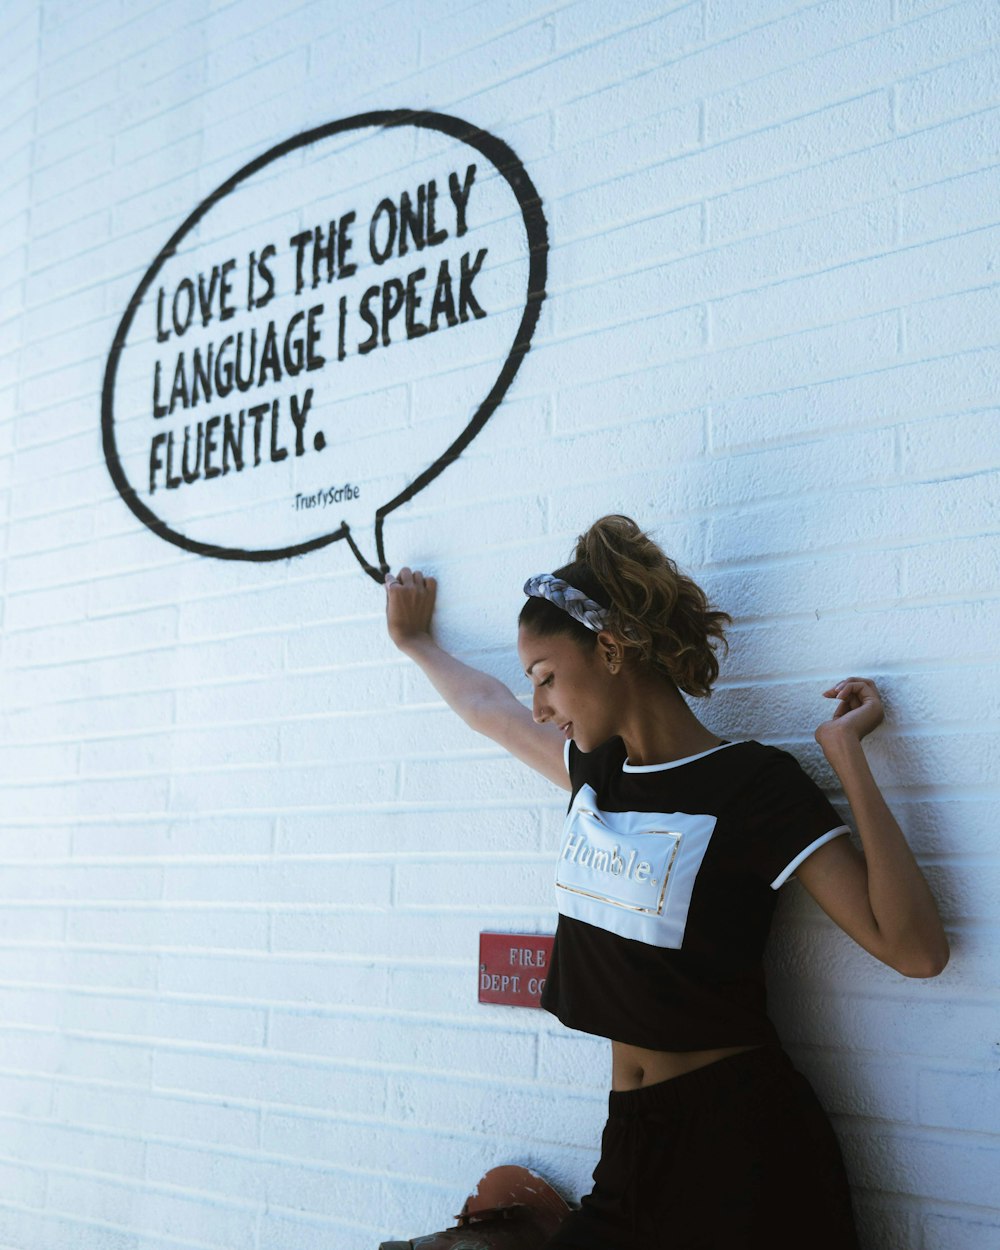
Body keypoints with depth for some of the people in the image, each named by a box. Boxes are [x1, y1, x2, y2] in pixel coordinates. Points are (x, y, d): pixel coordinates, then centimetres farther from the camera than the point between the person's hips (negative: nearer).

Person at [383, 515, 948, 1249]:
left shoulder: (752, 783, -11)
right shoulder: (598, 769, 9)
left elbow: (916, 950, -17)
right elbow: (488, 708, 30)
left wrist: (847, 756, -19)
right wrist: (415, 641, 46)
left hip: (743, 1147, -6)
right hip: (635, 1140, 6)